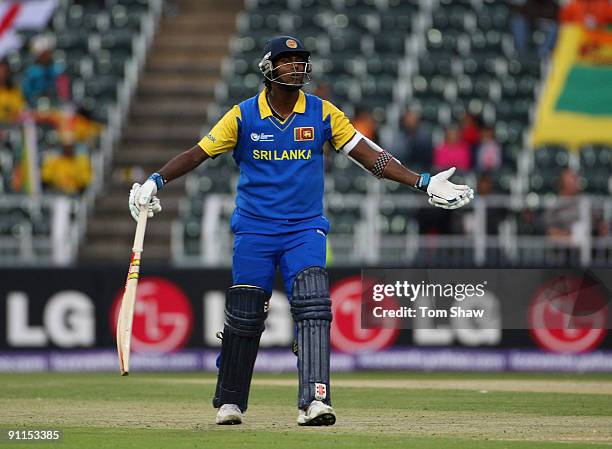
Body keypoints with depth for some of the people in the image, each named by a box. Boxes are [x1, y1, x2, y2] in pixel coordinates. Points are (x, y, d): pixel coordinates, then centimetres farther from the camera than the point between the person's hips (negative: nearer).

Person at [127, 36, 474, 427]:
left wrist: (423, 183, -7)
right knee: (244, 317, -1)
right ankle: (229, 403, 17)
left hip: (306, 229, 0)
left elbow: (369, 155, 0)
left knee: (313, 307, -19)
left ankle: (314, 401, -25)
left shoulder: (323, 113, 0)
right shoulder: (243, 115, -2)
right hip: (254, 229, 0)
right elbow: (198, 154, -3)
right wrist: (156, 181, -18)